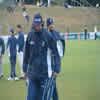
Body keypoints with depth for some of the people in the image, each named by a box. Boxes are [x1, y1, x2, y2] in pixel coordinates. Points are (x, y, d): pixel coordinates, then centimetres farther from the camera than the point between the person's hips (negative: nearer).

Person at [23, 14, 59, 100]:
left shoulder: (47, 35, -7)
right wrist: (25, 69, 16)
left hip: (45, 73, -3)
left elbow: (56, 53, -3)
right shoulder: (30, 35, 5)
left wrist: (56, 70, -5)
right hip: (32, 73, 4)